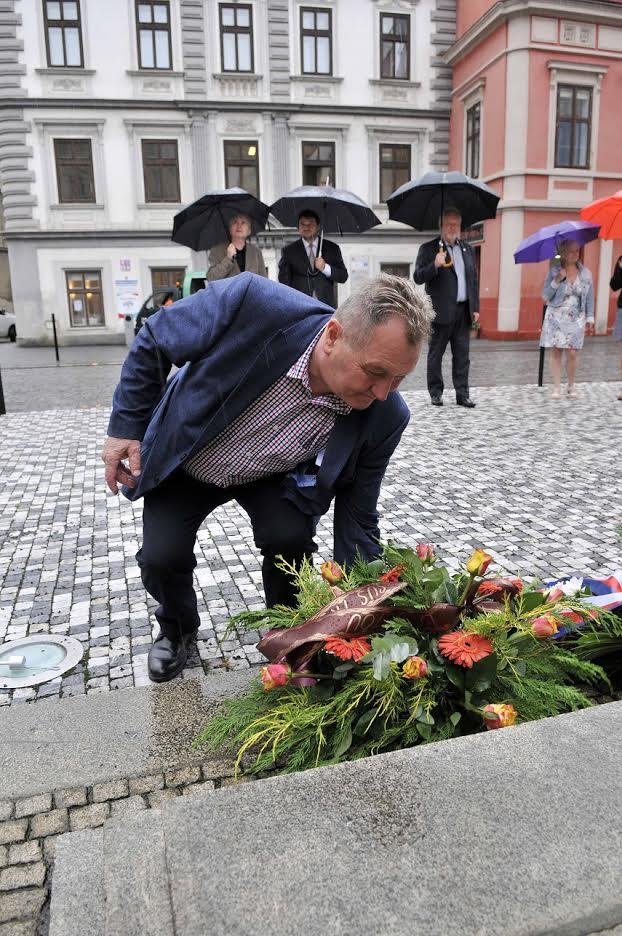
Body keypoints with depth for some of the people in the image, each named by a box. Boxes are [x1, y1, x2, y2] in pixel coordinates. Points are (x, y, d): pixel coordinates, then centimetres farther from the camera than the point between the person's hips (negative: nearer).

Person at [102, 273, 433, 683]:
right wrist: (126, 426, -15)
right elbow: (152, 342, -18)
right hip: (184, 459, 0)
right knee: (161, 557, -11)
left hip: (273, 475, 1)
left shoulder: (384, 416, -28)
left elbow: (357, 521, -15)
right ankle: (177, 629, 24)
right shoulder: (251, 302, -38)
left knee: (290, 538, -22)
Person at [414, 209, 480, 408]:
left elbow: (474, 280, 17)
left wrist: (475, 307, 10)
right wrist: (435, 265, -24)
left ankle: (462, 394, 10)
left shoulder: (468, 249, 16)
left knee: (462, 355, 5)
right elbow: (418, 277, -7)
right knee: (435, 355, 3)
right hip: (441, 311, -4)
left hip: (463, 311, 4)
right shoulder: (428, 249, 1)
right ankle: (436, 393, 13)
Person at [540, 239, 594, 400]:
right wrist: (557, 281, -17)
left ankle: (571, 386, 13)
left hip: (576, 319, 1)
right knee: (555, 352, -2)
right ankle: (556, 388, 6)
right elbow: (545, 296, -3)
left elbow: (589, 298, 9)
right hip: (556, 318, -1)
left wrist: (590, 319, 5)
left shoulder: (585, 273, 4)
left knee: (571, 354, -5)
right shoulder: (554, 271, -1)